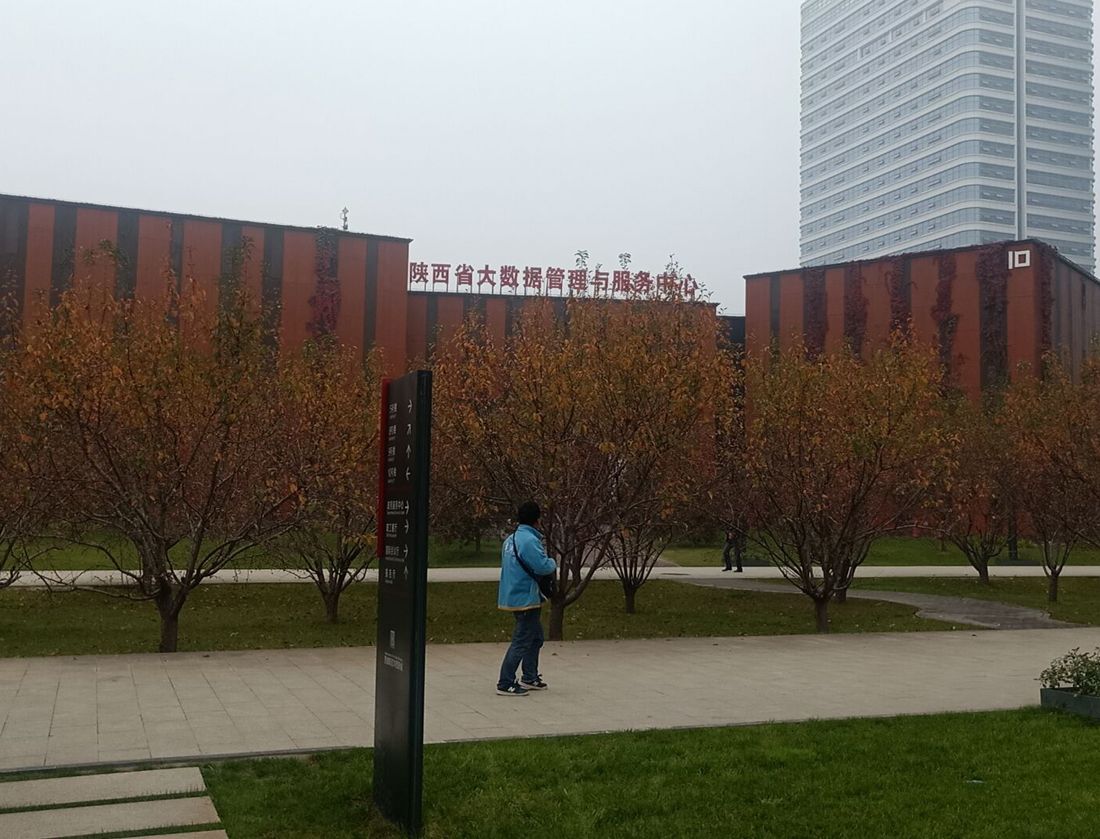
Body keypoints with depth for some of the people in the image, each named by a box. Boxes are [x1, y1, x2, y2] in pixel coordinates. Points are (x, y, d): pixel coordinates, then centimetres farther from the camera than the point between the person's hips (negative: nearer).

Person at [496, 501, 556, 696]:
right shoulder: (529, 540, -20)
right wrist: (553, 563, -3)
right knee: (521, 642, -5)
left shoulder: (511, 539, 11)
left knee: (535, 637, 21)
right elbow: (543, 566, -26)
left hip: (515, 597, 10)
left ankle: (529, 678, 30)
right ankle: (505, 684, -2)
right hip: (526, 598, -10)